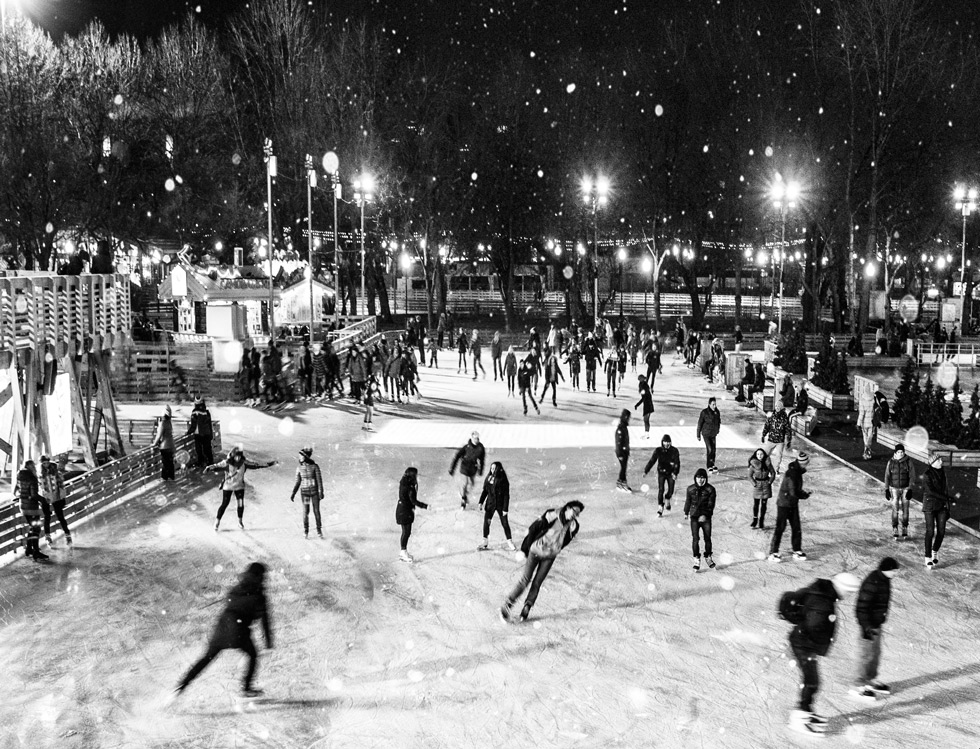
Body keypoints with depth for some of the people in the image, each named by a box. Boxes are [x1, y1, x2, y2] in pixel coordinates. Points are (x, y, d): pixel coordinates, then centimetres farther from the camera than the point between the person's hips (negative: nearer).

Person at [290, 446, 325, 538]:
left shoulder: (315, 466, -8)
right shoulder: (299, 468, 1)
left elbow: (319, 480, -9)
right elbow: (298, 482, 6)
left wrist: (321, 492, -17)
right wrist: (293, 494, -1)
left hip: (315, 491, -2)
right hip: (304, 492, 2)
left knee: (316, 511, 0)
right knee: (305, 512, -2)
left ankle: (319, 531, 14)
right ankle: (306, 532, 10)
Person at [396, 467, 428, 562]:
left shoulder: (403, 483, 5)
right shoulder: (410, 487, -22)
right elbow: (414, 501, -23)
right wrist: (425, 506, -22)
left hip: (401, 509, 9)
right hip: (405, 511, -9)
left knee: (406, 532, 16)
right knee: (406, 532, -1)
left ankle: (404, 552, 24)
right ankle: (403, 553, 4)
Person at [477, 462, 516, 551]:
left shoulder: (503, 480, -14)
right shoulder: (488, 478, -1)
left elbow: (506, 495, -12)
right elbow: (485, 491, 9)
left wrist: (505, 509, -14)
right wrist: (481, 502, 3)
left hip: (500, 504, -4)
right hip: (490, 503, 4)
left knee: (505, 523, 2)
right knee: (486, 522, 3)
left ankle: (510, 542, 16)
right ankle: (485, 543, 14)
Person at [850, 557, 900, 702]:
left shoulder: (884, 580, 3)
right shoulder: (872, 584, -26)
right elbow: (862, 607, -25)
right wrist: (866, 627, -25)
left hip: (877, 623, 10)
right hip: (869, 625, -10)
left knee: (876, 653, 20)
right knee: (866, 655, -1)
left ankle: (871, 680, 36)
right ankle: (859, 686, 9)